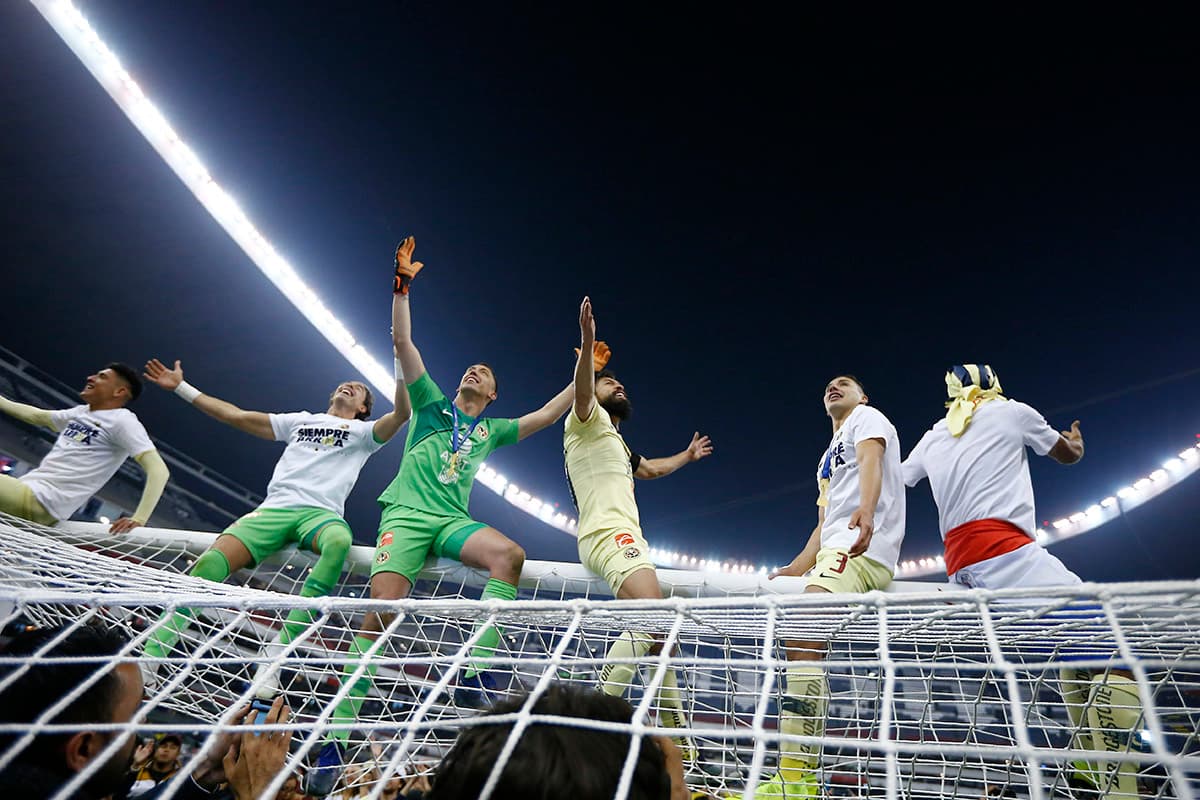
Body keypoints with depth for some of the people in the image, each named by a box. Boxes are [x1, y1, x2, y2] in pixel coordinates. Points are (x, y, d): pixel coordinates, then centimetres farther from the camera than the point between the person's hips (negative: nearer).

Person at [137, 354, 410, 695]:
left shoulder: (362, 431, 20)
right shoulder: (301, 420, 28)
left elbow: (401, 413, 1)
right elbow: (236, 415, 28)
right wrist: (181, 387, 28)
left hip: (321, 512, -3)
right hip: (274, 508, 3)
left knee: (339, 541, -39)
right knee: (212, 561, -23)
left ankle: (275, 656, -39)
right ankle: (150, 656, -18)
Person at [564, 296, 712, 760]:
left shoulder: (615, 441, 32)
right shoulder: (588, 419, 7)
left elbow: (651, 468, 49)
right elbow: (582, 391, -17)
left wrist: (687, 455, 60)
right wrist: (588, 344, -33)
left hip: (626, 539, 10)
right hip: (609, 534, -10)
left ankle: (675, 730, 13)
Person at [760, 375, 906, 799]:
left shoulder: (866, 417, 9)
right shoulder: (828, 457, 32)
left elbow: (871, 459, -15)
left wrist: (866, 510, -35)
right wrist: (794, 569, 20)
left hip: (860, 547, -10)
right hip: (837, 550, 10)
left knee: (803, 639, -25)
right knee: (799, 644, 4)